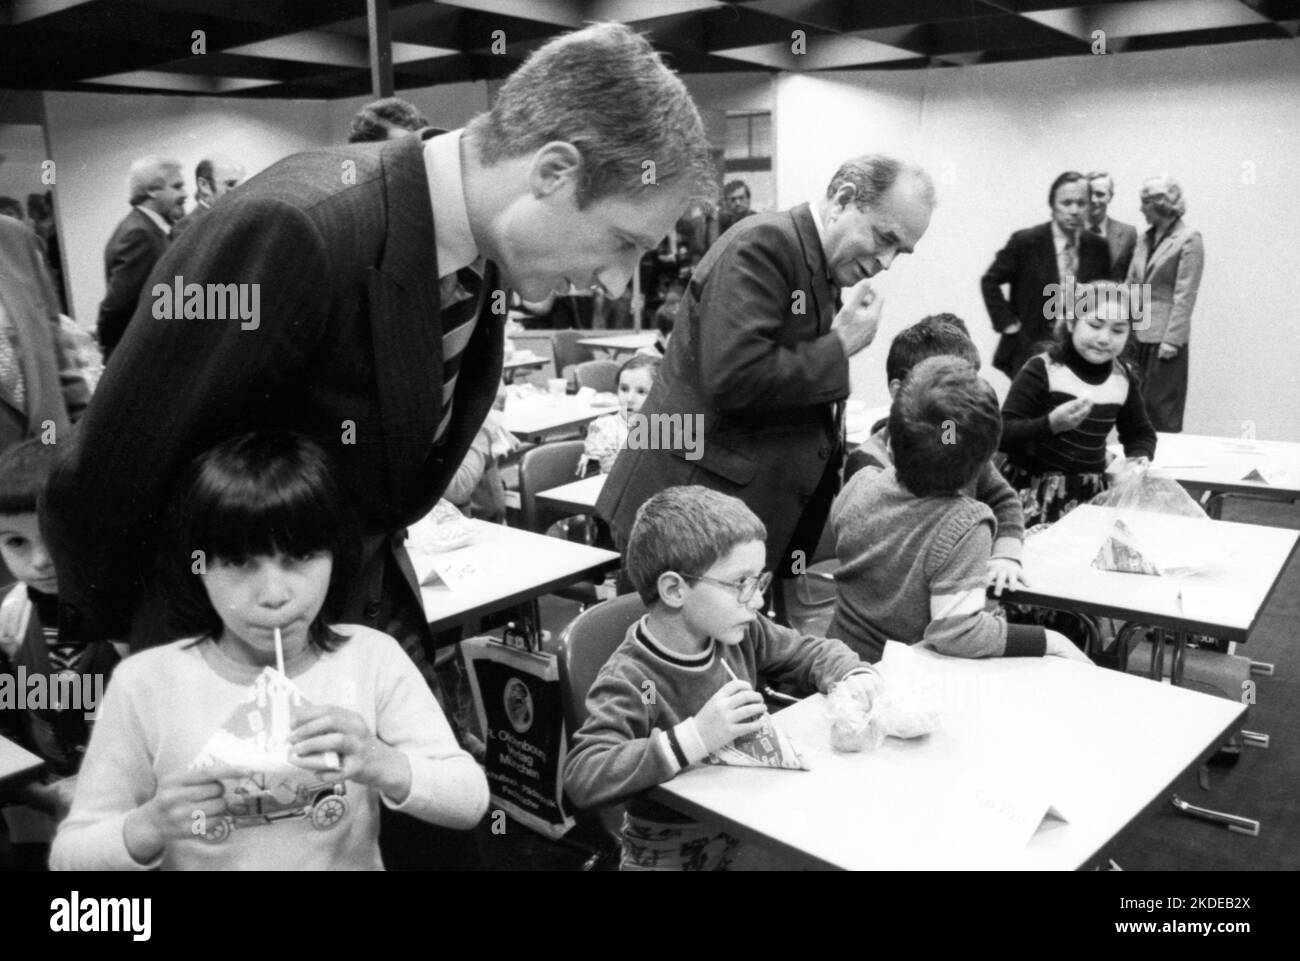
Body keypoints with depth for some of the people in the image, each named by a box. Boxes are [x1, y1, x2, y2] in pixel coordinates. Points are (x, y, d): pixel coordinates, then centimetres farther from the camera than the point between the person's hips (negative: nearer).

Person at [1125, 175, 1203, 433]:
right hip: (1138, 335, 6)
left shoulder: (1189, 240, -8)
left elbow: (1185, 295, -12)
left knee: (1162, 410, -1)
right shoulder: (1145, 238, 12)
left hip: (1165, 338, -6)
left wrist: (1172, 339, -15)